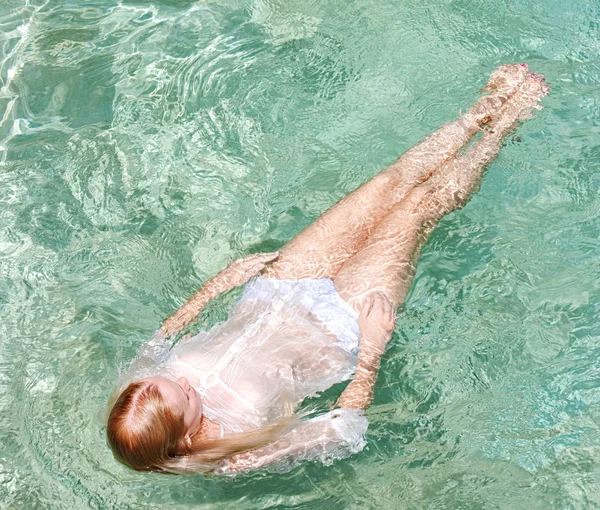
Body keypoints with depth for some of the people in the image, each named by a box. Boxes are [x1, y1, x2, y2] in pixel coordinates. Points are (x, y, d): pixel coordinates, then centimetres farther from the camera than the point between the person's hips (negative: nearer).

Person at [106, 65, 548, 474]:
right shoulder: (239, 452, -32)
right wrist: (372, 353, -22)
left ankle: (482, 110, 30)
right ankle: (504, 121, 30)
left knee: (393, 181, 4)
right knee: (426, 199, -1)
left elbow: (157, 341, 4)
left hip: (271, 297, 5)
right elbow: (346, 434, -21)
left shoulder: (144, 388, -19)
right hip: (342, 322, -4)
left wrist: (212, 288, 1)